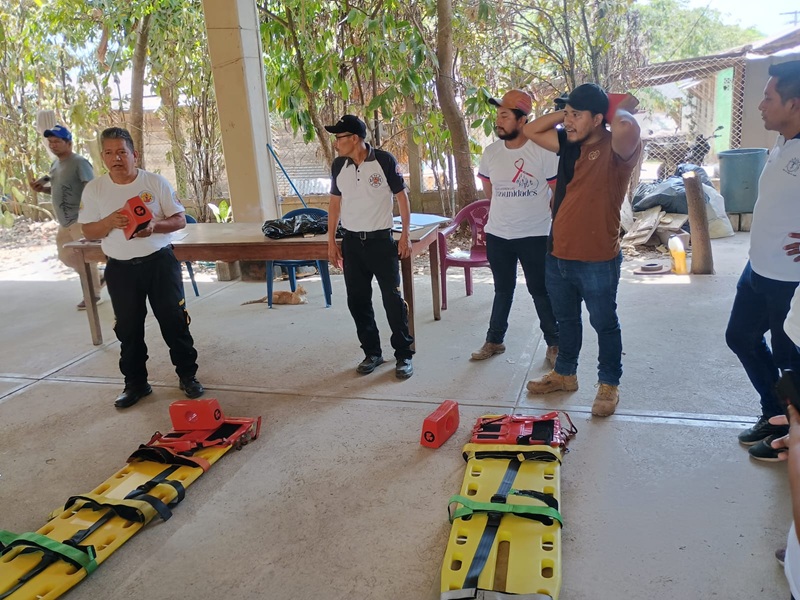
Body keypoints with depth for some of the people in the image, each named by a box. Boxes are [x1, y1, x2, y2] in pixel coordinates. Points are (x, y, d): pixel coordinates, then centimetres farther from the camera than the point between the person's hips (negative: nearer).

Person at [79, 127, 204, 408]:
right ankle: (135, 383, 24)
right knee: (128, 328, 10)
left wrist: (155, 226, -21)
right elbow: (88, 231, 2)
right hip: (120, 269, 2)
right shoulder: (94, 189, 0)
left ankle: (187, 375, 19)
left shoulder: (156, 182, -3)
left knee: (174, 321, 4)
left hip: (160, 262, -1)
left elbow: (180, 220, -2)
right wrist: (110, 222, -18)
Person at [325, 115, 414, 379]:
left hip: (381, 240, -4)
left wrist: (406, 234, -7)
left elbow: (401, 196, -3)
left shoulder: (384, 160, -10)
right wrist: (331, 242, 9)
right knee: (357, 300, 8)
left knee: (393, 299, -1)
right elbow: (335, 203, 11)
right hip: (351, 242, 5)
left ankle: (404, 355, 12)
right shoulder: (338, 165, 3)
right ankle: (372, 353, 23)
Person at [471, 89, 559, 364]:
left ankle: (554, 344, 21)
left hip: (535, 235, -3)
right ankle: (494, 341, 28)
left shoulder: (543, 151, -11)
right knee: (503, 290, 16)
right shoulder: (490, 152, 1)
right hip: (497, 235, 4)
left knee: (541, 291, 6)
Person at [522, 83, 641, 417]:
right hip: (557, 255, 7)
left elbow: (627, 128, -38)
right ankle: (564, 374, 39)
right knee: (565, 320, 21)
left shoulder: (617, 149, -15)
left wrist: (623, 108, -15)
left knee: (604, 324, 11)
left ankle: (609, 384, 27)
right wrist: (566, 112, 2)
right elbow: (531, 130, 12)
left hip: (598, 261, -7)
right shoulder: (569, 143, 7)